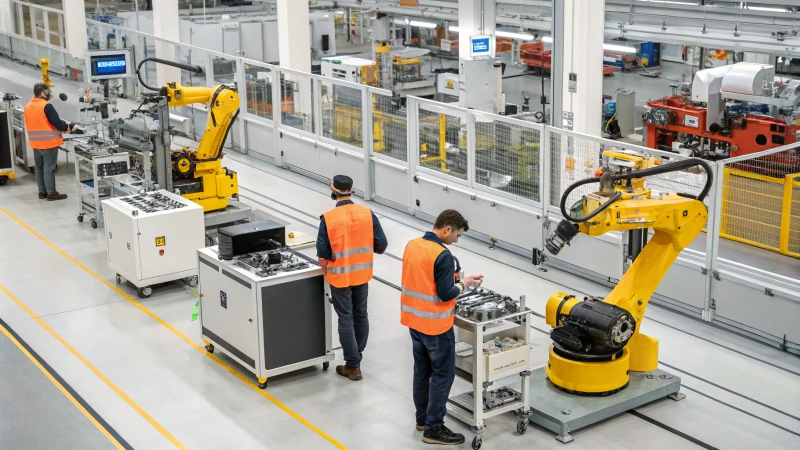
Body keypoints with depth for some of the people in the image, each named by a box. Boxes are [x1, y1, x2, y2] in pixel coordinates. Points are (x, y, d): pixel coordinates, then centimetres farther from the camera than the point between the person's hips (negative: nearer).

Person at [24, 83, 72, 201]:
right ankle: (51, 193, 1)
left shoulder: (28, 106, 7)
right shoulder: (46, 106, -18)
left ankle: (42, 191, 21)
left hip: (35, 143, 8)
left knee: (39, 167, 14)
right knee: (49, 168, -2)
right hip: (48, 142, -8)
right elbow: (57, 122, -18)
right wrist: (68, 127, -1)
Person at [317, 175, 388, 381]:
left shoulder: (328, 218, -17)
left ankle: (353, 366, 11)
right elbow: (381, 245, -4)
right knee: (361, 315, 18)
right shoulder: (367, 214, -8)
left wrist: (326, 273, 6)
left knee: (345, 319, 5)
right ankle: (356, 355, 33)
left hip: (339, 276, -4)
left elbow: (323, 253, -12)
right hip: (362, 274, 4)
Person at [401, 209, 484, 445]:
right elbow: (446, 294, -21)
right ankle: (434, 429, 6)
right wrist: (463, 284, -4)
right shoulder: (443, 255, -22)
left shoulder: (412, 245, 4)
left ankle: (422, 419, 30)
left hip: (413, 320, 8)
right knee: (443, 375, 2)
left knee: (422, 371, 19)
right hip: (435, 325, -8)